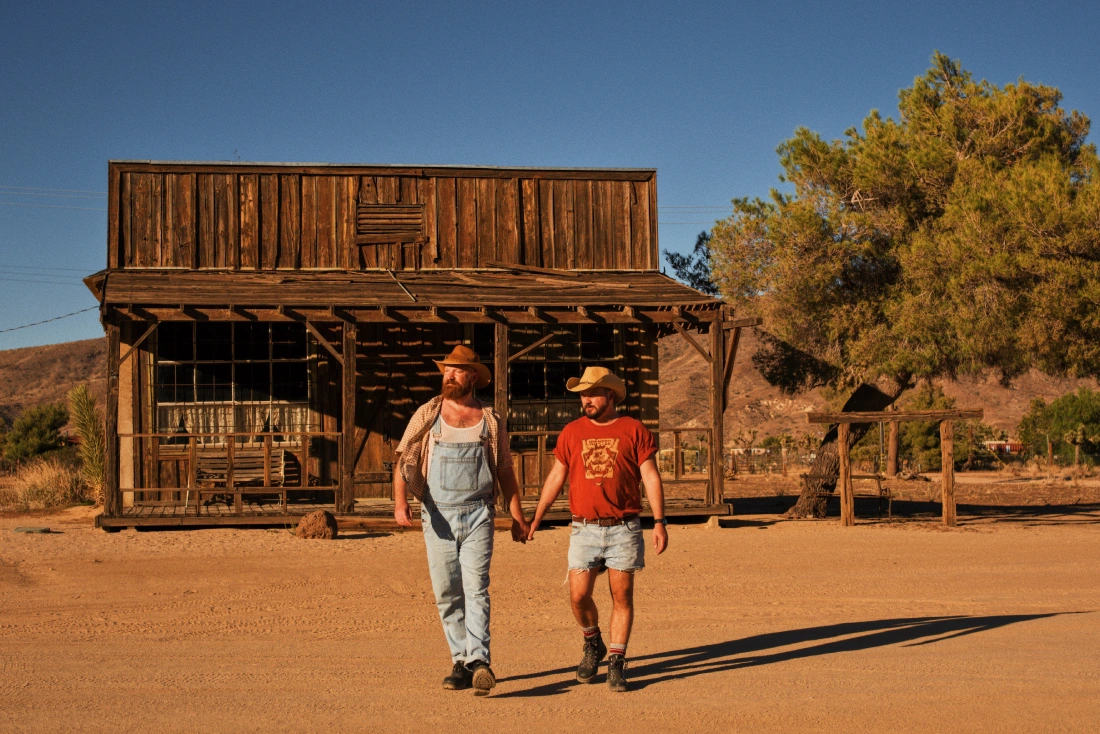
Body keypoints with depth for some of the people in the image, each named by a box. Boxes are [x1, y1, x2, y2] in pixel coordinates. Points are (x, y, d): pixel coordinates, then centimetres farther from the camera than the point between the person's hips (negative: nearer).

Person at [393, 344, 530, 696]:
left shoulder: (490, 419, 7)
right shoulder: (427, 414, 5)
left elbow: (505, 471, 14)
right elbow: (404, 459, -2)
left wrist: (518, 517, 11)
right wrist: (400, 501, -18)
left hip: (477, 514, -1)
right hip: (437, 516, 1)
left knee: (475, 587, -14)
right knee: (446, 594, 5)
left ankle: (479, 661, -22)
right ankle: (460, 662, 14)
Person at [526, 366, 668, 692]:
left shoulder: (634, 430, 0)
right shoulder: (572, 432, 7)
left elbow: (650, 476, -1)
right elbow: (555, 478, 13)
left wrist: (660, 522, -8)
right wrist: (535, 519, 10)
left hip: (623, 529, -2)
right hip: (585, 529, 2)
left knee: (622, 596, 0)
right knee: (578, 596, -2)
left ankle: (617, 661, 9)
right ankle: (592, 644, 25)